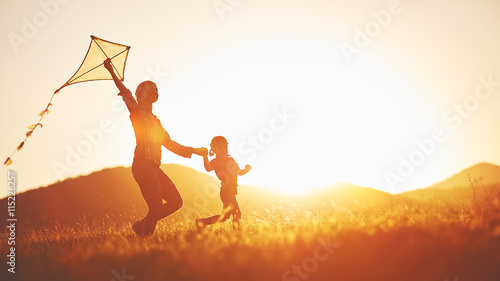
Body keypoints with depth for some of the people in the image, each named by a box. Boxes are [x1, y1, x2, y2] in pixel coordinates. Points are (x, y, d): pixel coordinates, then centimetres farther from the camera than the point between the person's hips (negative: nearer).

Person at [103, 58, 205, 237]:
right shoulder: (137, 112, 3)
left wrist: (194, 151, 28)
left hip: (154, 167, 8)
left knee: (176, 201, 7)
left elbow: (169, 143, 29)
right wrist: (112, 72, -22)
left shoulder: (155, 120, 25)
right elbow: (126, 94, -13)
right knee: (156, 207, -13)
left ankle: (142, 226, 14)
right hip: (142, 165, -8)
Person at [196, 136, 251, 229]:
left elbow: (240, 172, 22)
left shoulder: (230, 159, 16)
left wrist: (246, 169, 6)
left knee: (225, 216, 13)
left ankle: (202, 222, 21)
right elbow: (208, 168, -28)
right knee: (236, 213, -10)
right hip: (226, 191, -8)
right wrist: (205, 156, -37)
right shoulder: (215, 161, -6)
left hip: (232, 191, 8)